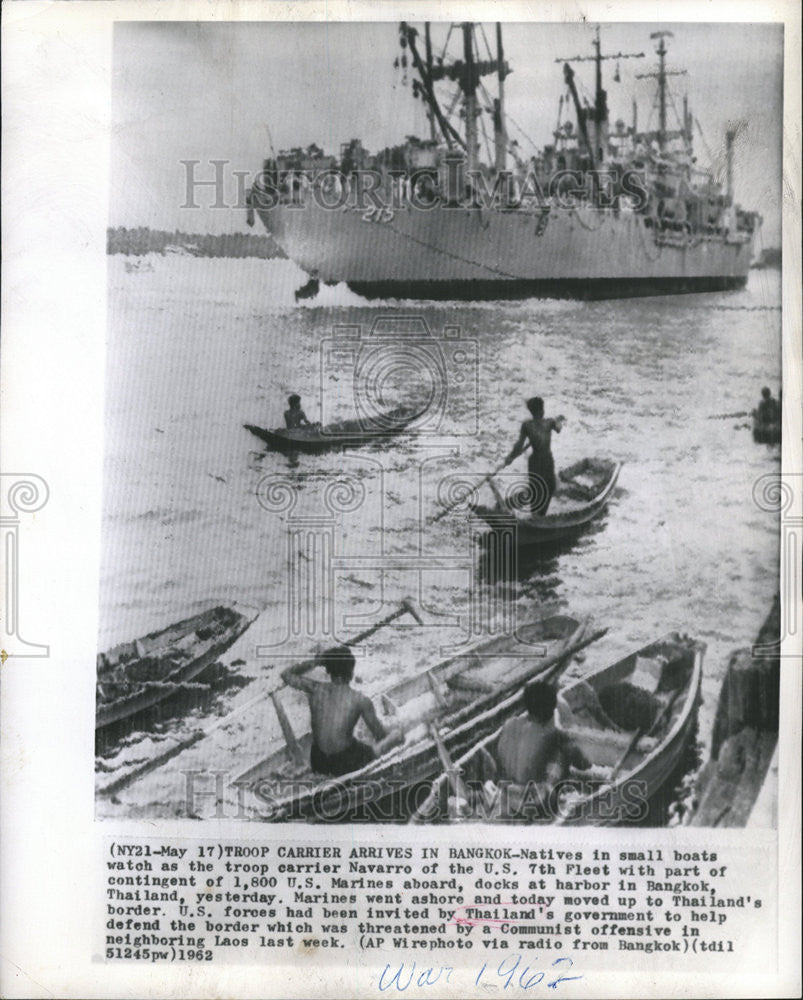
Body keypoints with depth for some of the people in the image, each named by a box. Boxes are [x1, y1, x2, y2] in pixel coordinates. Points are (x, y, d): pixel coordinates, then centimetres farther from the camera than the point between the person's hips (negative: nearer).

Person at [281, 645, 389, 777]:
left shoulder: (315, 689, -12)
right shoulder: (361, 701, -20)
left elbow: (286, 674, 6)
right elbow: (380, 736, -10)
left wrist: (316, 661, 2)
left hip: (317, 762, 4)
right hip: (345, 764, -4)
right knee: (370, 753, 30)